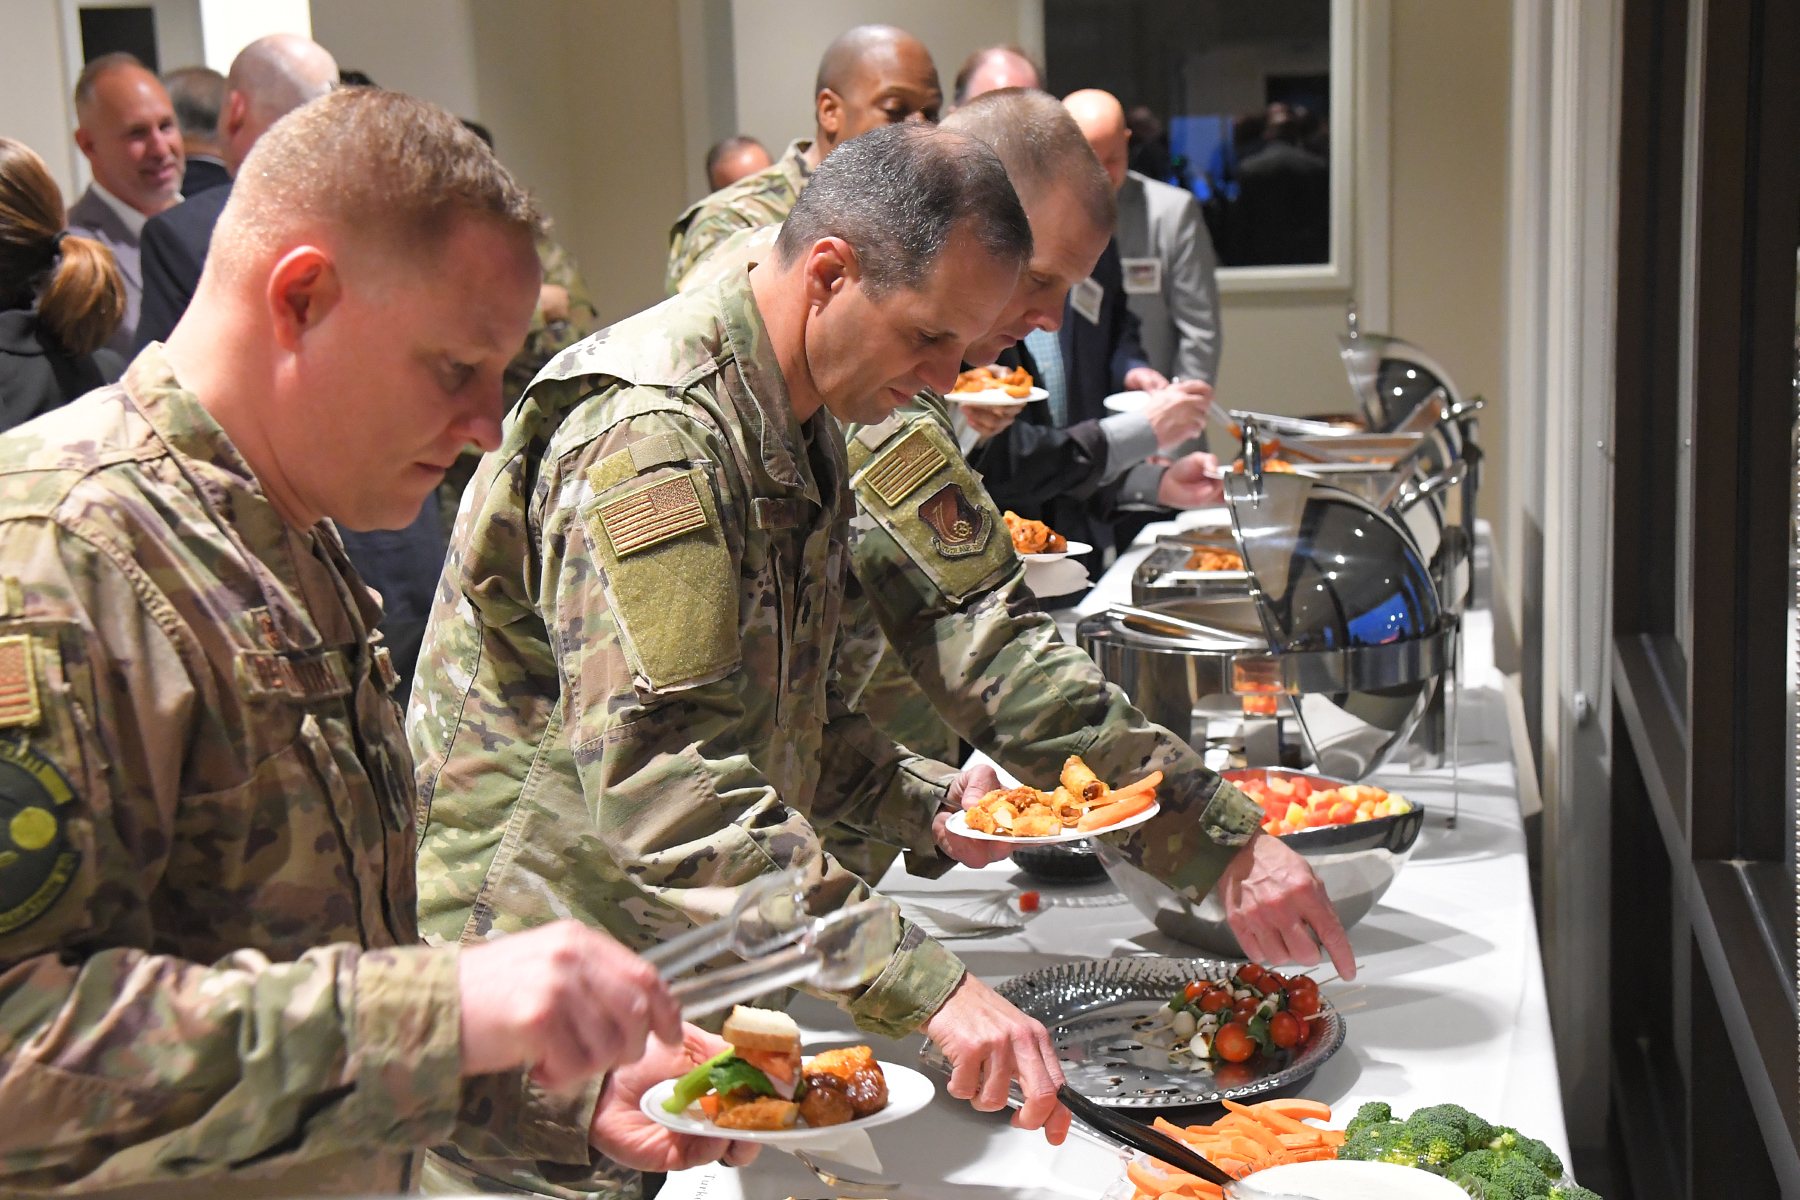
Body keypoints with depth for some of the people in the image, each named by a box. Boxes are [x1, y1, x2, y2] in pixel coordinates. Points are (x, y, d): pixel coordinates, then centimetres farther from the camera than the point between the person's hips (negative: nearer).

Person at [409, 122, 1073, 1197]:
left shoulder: (802, 426, 9)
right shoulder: (653, 435, -24)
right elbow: (662, 787, -34)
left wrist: (921, 803, 3)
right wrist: (924, 985, -37)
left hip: (688, 971, 9)